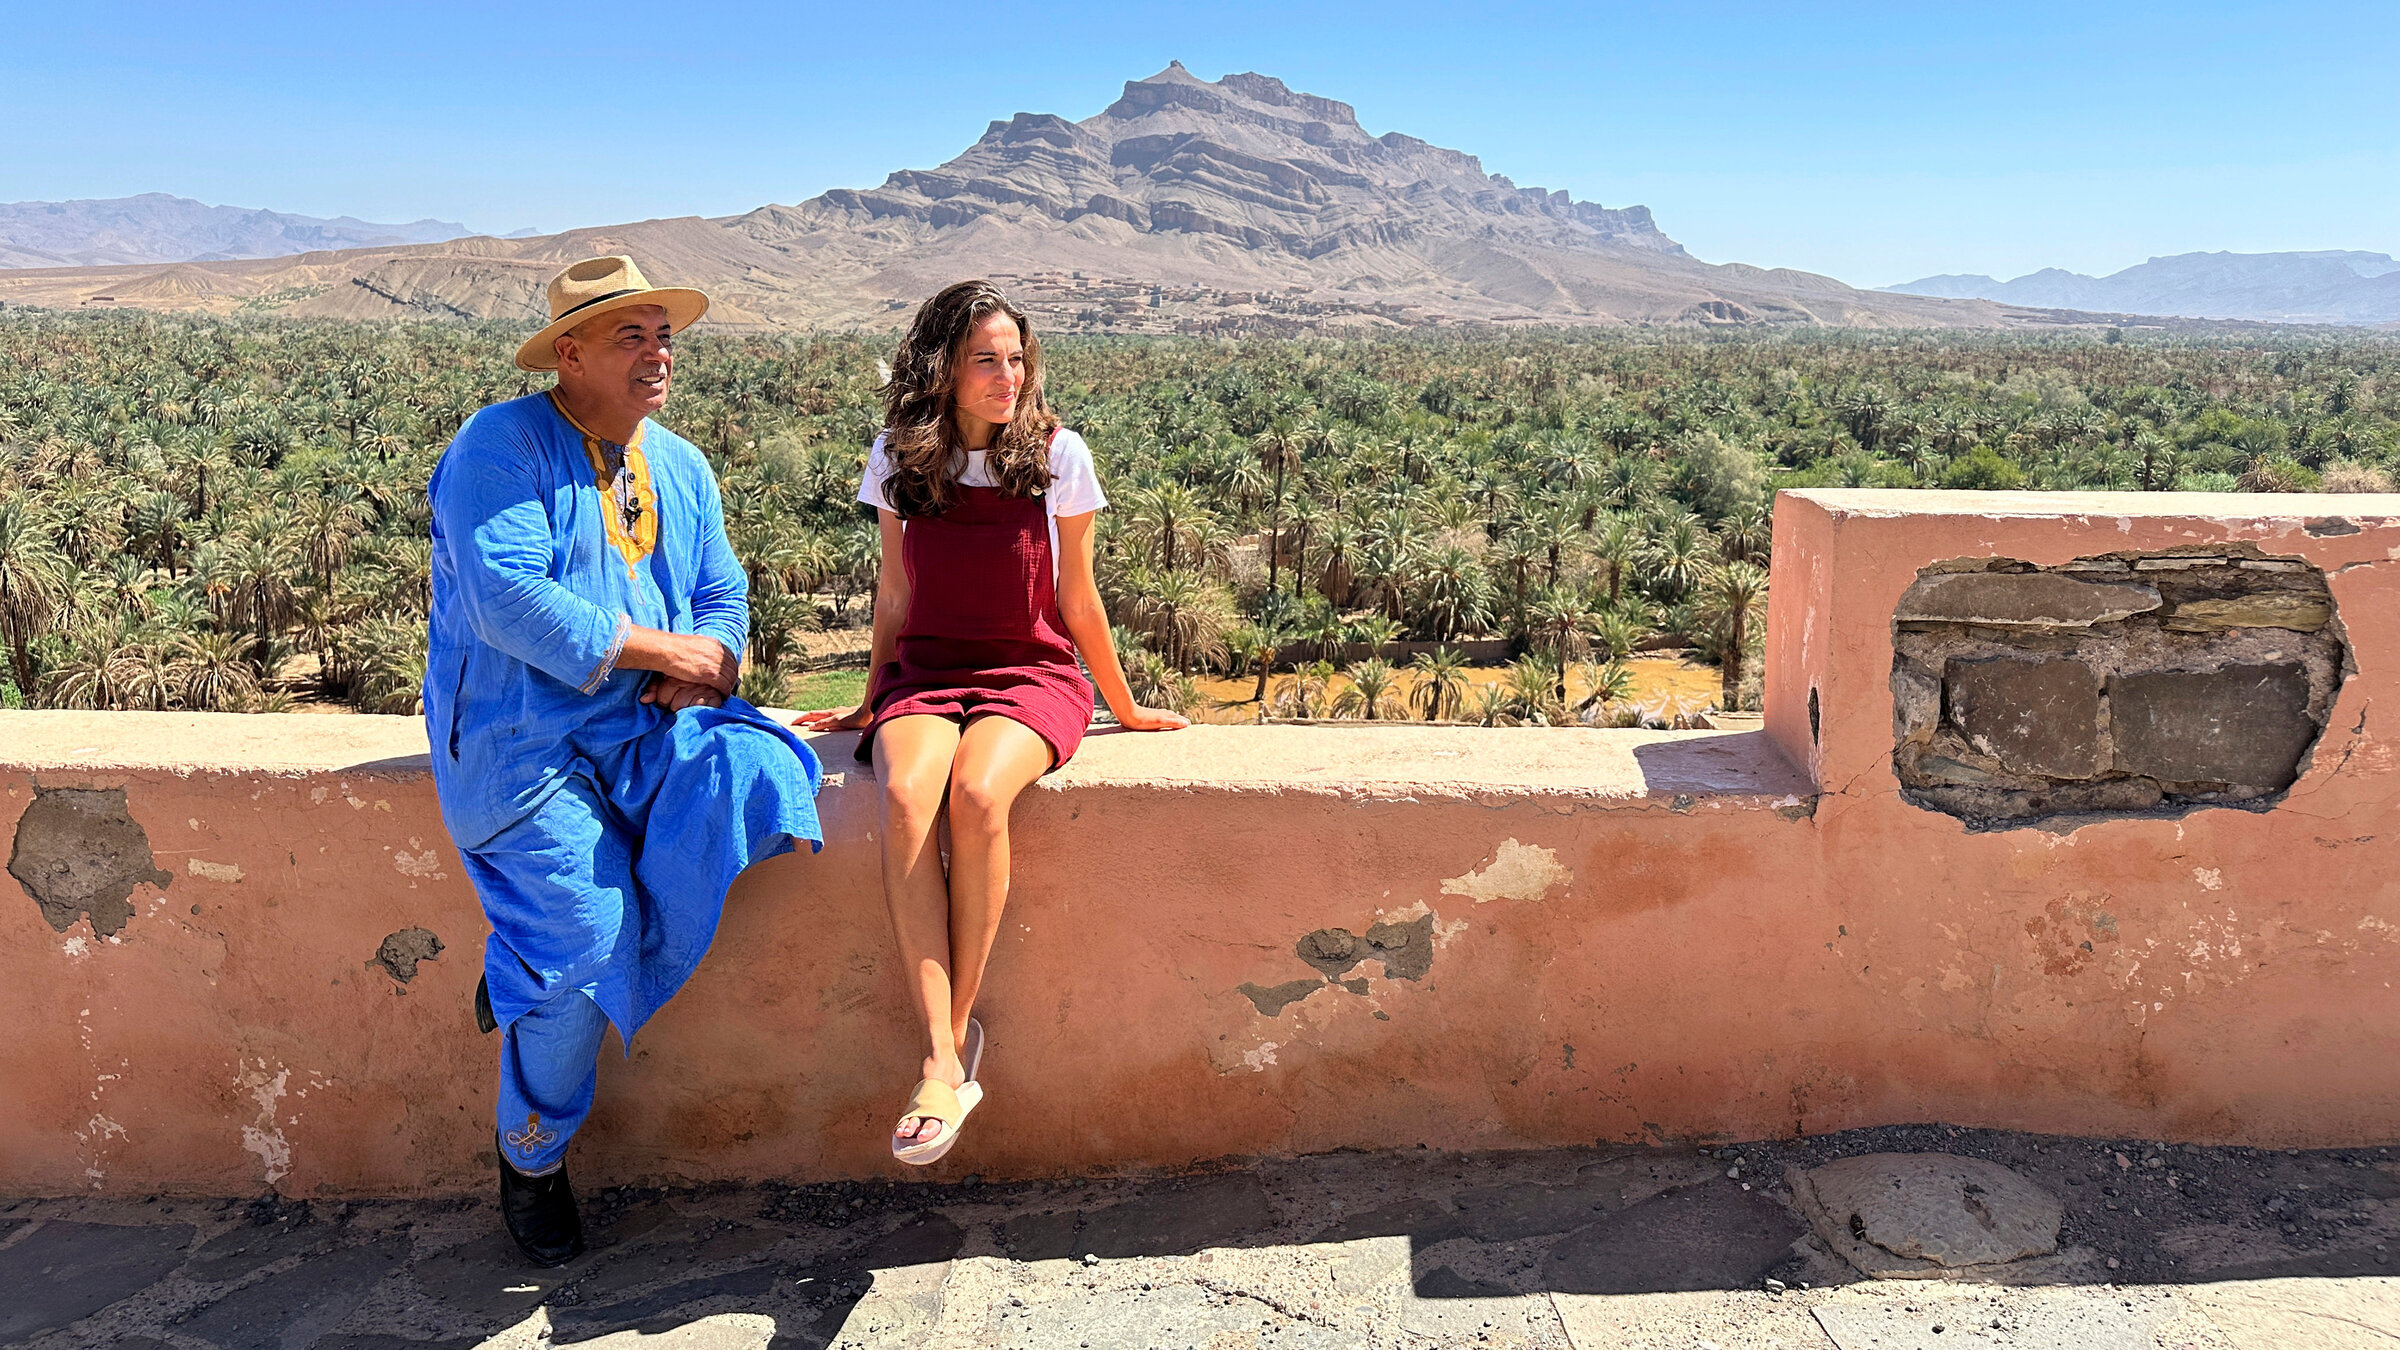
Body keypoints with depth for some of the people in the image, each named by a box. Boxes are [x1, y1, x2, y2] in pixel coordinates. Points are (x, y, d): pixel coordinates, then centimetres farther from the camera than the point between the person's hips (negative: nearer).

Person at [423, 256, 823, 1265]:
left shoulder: (681, 468, 16)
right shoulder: (499, 448, -6)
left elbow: (723, 595, 15)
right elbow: (509, 602, -19)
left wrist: (706, 665, -9)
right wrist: (662, 649, -15)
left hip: (648, 729, 6)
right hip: (522, 743, -5)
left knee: (752, 774, -25)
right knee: (589, 935, -19)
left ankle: (541, 971, -6)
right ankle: (531, 1155, 11)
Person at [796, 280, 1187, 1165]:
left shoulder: (1057, 455, -1)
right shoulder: (898, 459, 6)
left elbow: (1077, 601, 8)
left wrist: (1125, 710, 14)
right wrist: (870, 706, 22)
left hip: (1032, 676, -2)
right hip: (924, 672, 2)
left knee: (978, 795, -35)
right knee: (905, 800, -32)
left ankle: (960, 1030, -19)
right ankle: (944, 1059, -30)